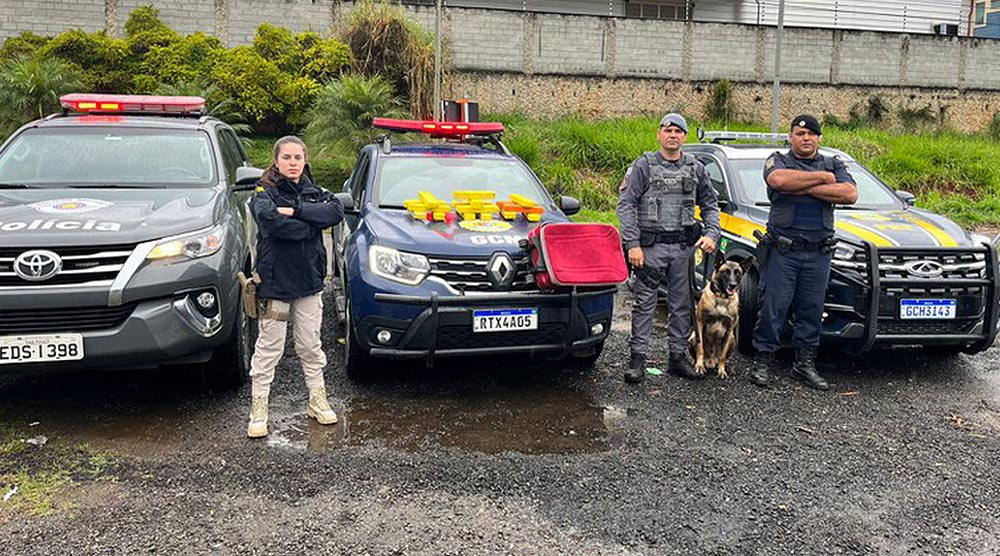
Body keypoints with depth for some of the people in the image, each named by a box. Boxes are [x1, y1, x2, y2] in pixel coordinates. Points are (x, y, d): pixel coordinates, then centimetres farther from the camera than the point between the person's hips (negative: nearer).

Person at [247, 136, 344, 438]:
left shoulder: (313, 192, 9)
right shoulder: (264, 193, -5)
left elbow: (336, 212, -13)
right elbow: (272, 221, -27)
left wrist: (296, 211, -21)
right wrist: (312, 222, -16)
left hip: (310, 281, 4)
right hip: (274, 282, -4)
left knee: (311, 346, 15)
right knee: (269, 349, 2)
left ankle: (318, 401, 27)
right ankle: (258, 411, 12)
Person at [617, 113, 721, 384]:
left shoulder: (696, 168, 10)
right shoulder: (643, 165, -1)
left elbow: (710, 205, 17)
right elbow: (626, 205, -6)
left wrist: (711, 234, -1)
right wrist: (633, 244, -13)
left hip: (684, 246, 4)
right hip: (650, 246, -4)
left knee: (682, 303, 9)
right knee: (644, 303, 0)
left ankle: (678, 356, 19)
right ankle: (637, 357, 6)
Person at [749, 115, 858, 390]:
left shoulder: (834, 164, 15)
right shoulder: (778, 161, 6)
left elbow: (850, 194, -5)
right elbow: (778, 180, -20)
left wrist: (805, 188, -11)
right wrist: (822, 178, -10)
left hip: (818, 253, 3)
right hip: (782, 251, -3)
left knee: (812, 309, 8)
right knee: (772, 307, -2)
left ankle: (805, 363, 19)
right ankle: (763, 360, 8)